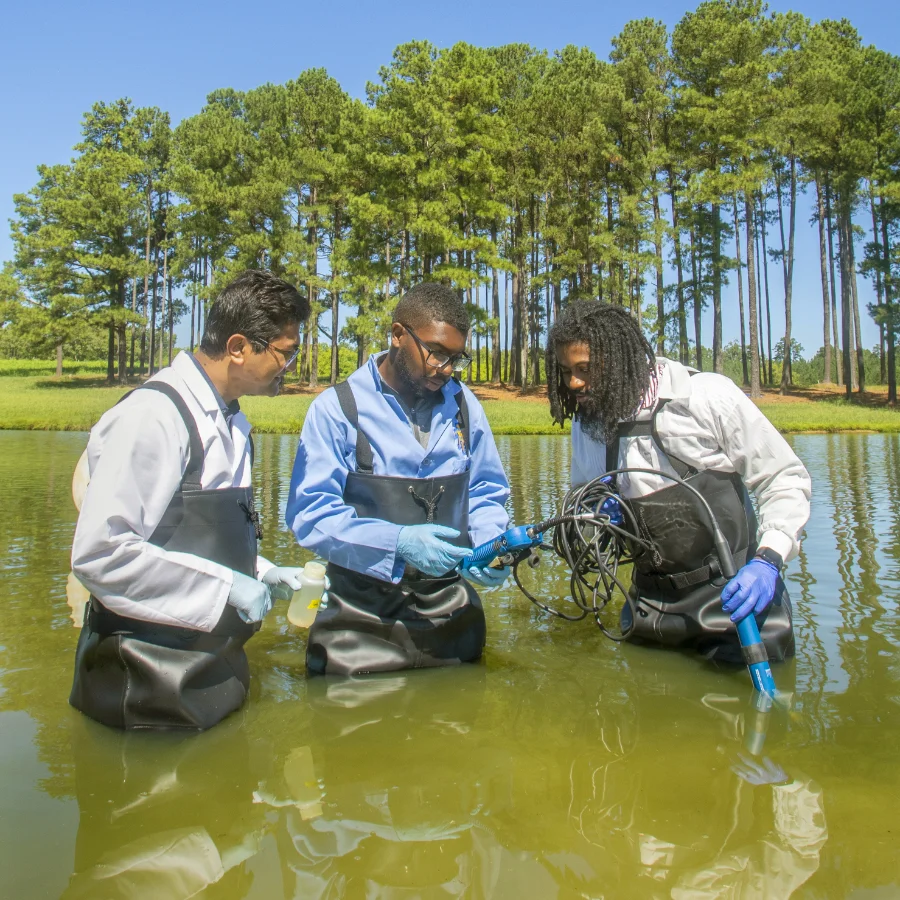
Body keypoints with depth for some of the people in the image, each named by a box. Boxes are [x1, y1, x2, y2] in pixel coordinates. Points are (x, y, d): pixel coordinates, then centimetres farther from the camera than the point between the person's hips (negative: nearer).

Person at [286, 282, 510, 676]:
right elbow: (310, 513, -14)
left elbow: (486, 495, 11)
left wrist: (491, 547, -10)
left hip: (450, 613, 4)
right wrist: (398, 542, -26)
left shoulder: (464, 406, 3)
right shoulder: (337, 409, -9)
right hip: (363, 618, -3)